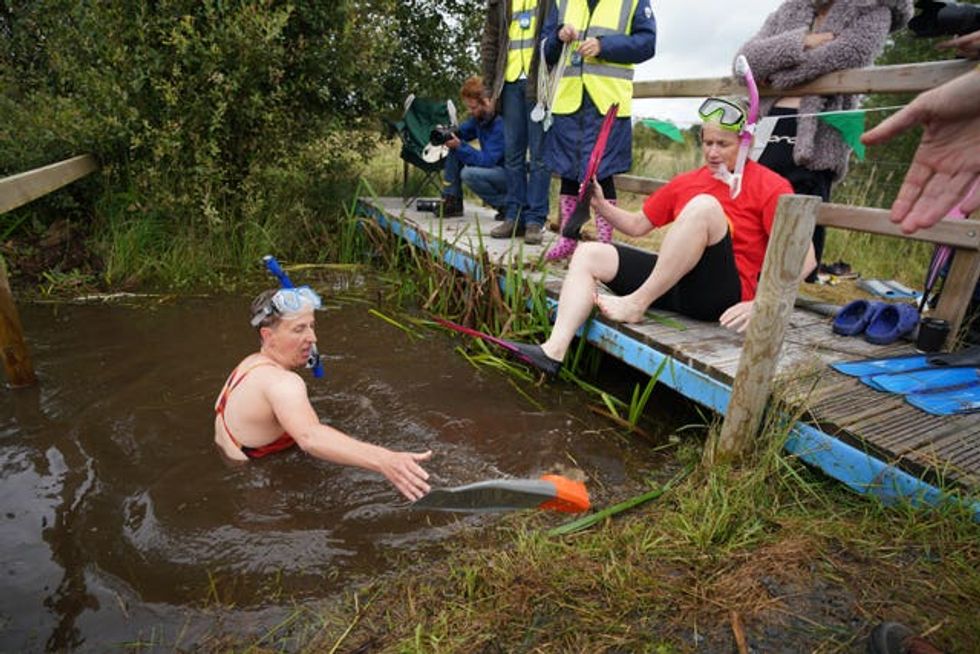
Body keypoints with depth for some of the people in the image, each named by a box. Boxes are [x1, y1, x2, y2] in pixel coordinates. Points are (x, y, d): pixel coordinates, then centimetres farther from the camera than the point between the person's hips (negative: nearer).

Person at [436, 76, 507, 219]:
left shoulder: (500, 123, -26)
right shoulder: (478, 116, -1)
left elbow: (487, 161, -28)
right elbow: (462, 131, 12)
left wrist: (460, 145, -31)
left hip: (510, 174, -9)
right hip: (491, 168, 9)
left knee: (468, 174, -31)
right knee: (454, 151, 0)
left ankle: (508, 205, -11)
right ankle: (451, 202, 1)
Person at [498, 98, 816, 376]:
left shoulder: (769, 186, 0)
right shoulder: (686, 182, 16)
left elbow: (805, 258, -8)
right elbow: (637, 225, 19)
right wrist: (601, 205, 2)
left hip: (722, 295, -5)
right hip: (676, 282, 6)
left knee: (704, 205, -29)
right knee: (588, 254, -7)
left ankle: (636, 304, -22)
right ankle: (554, 350, -24)